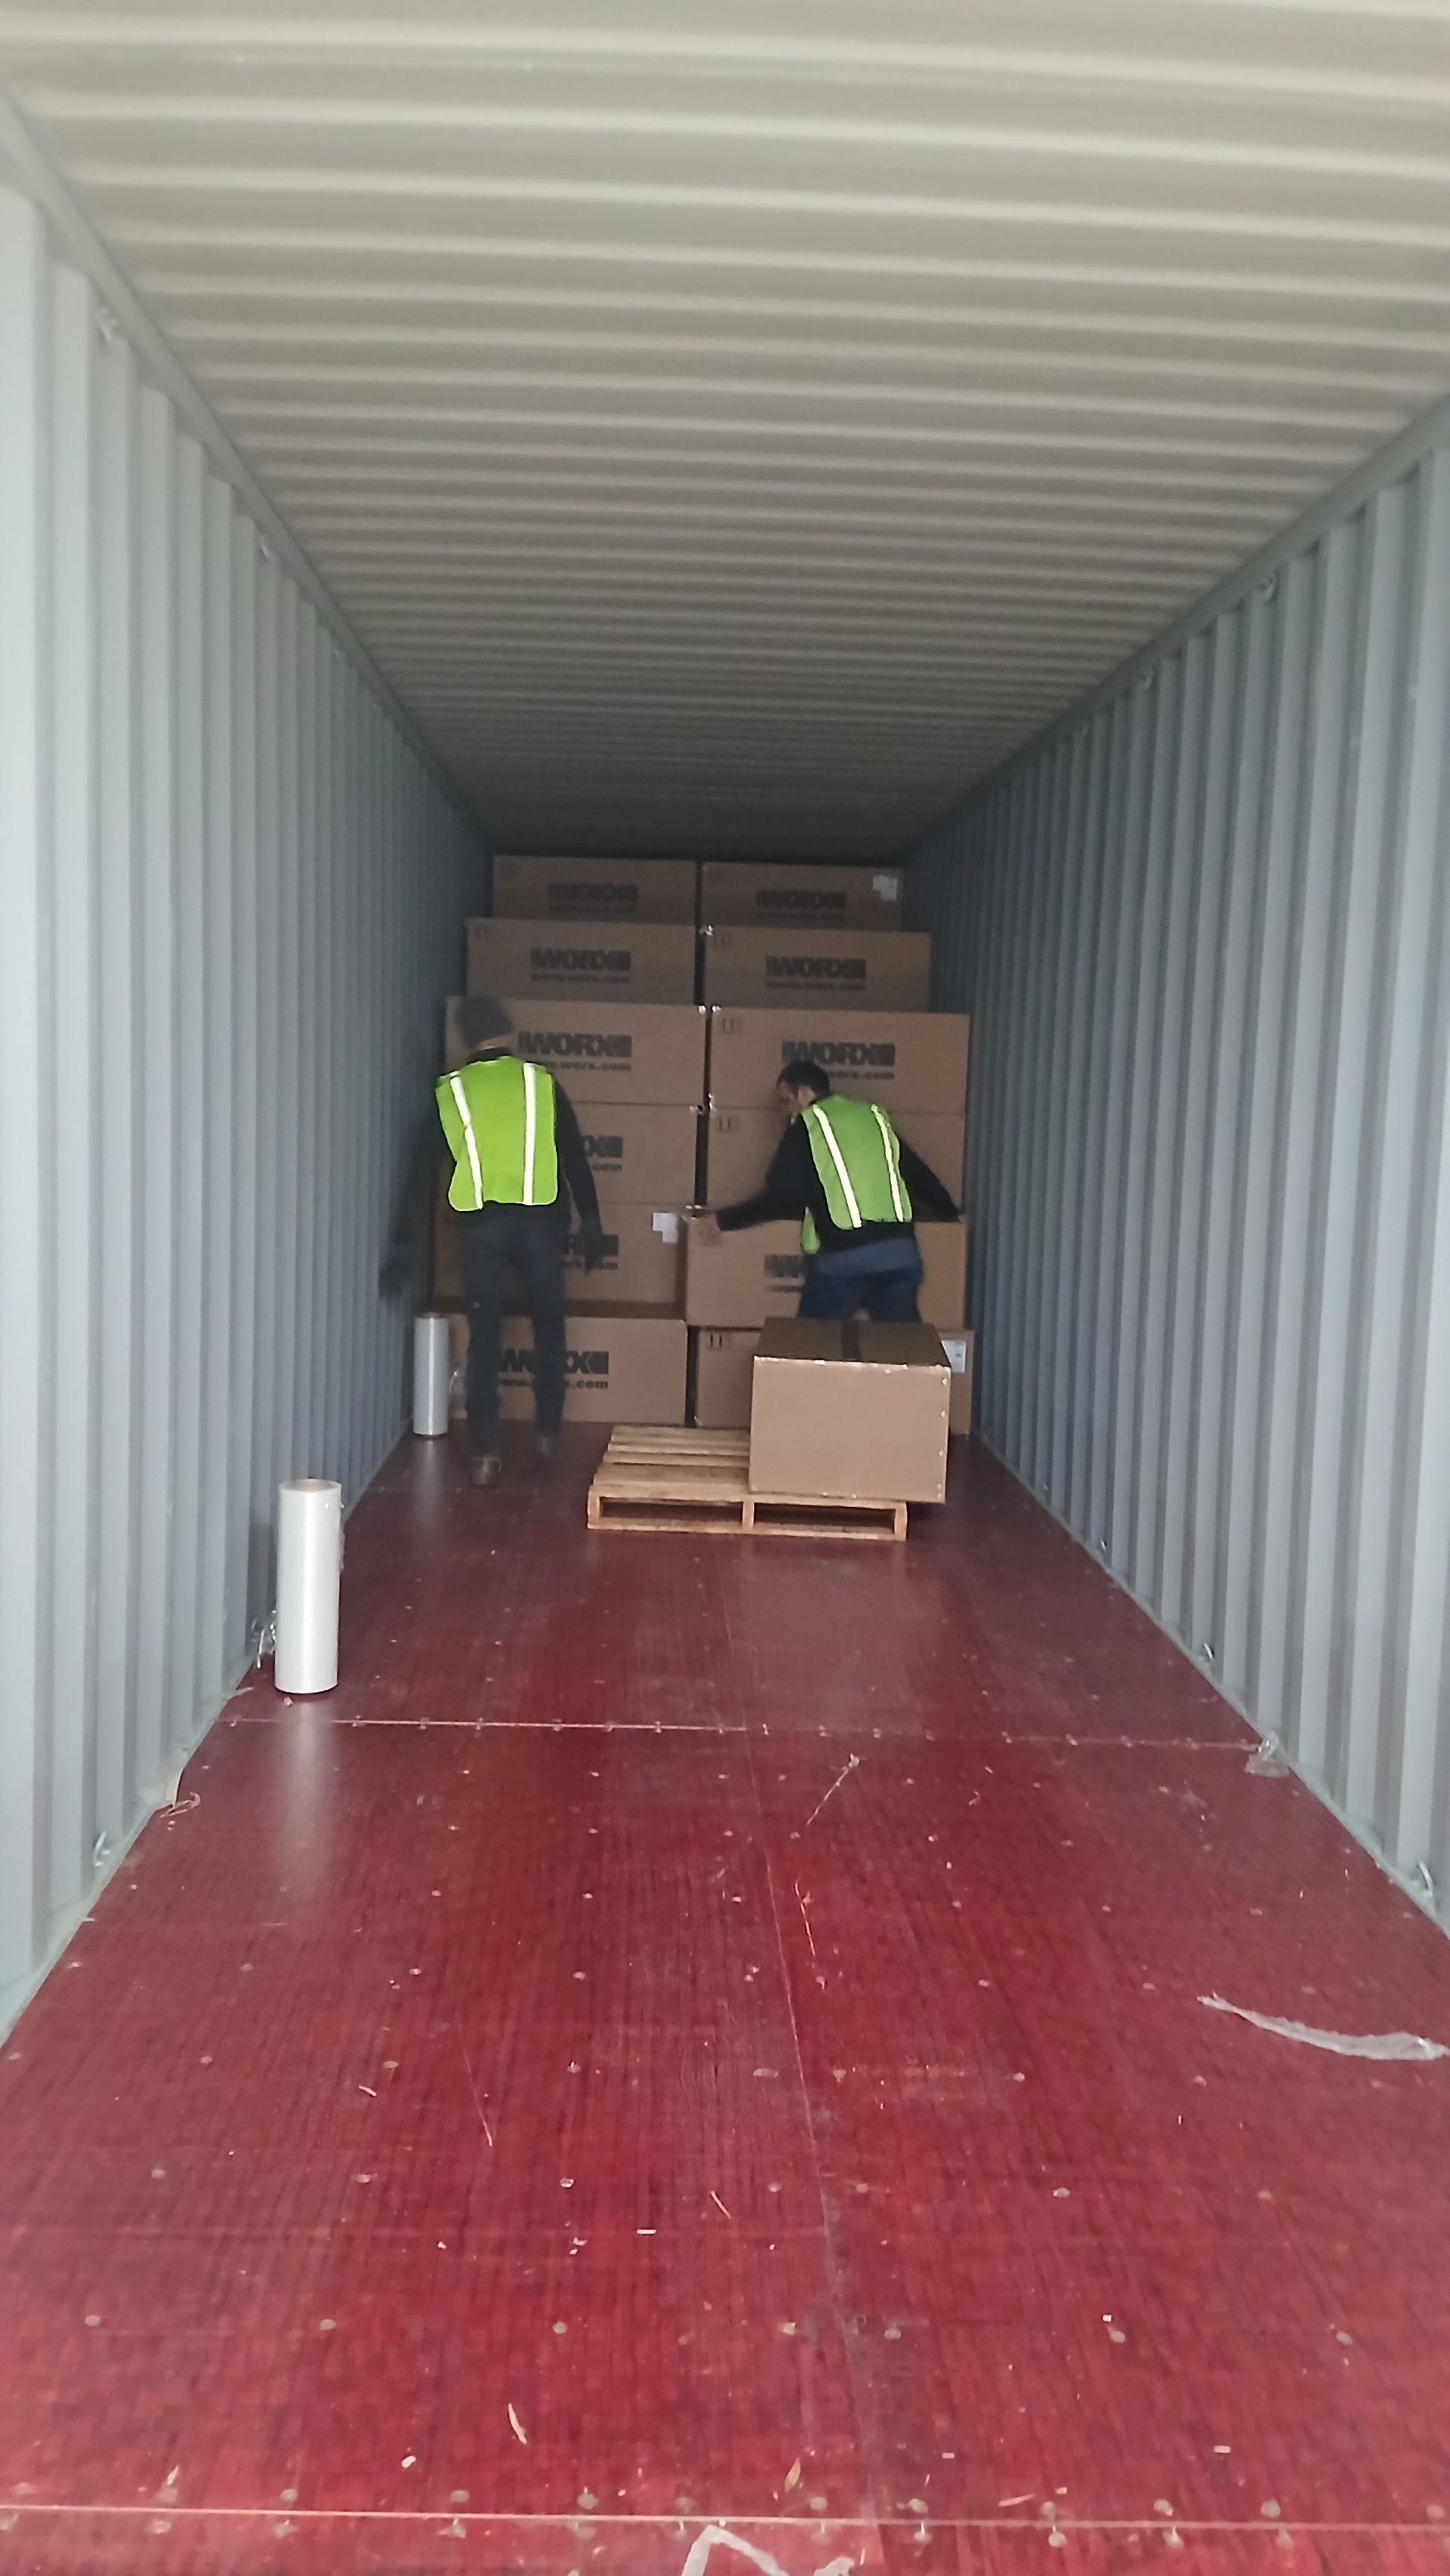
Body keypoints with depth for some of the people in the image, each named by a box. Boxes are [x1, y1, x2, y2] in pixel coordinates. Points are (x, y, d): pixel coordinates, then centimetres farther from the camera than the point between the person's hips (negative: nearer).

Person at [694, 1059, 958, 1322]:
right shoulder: (875, 1117, 21)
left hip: (842, 1256, -5)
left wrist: (723, 1220, 8)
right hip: (900, 1251, 5)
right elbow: (919, 1174, 24)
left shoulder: (808, 1125, 5)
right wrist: (951, 1213, 39)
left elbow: (779, 1196, -2)